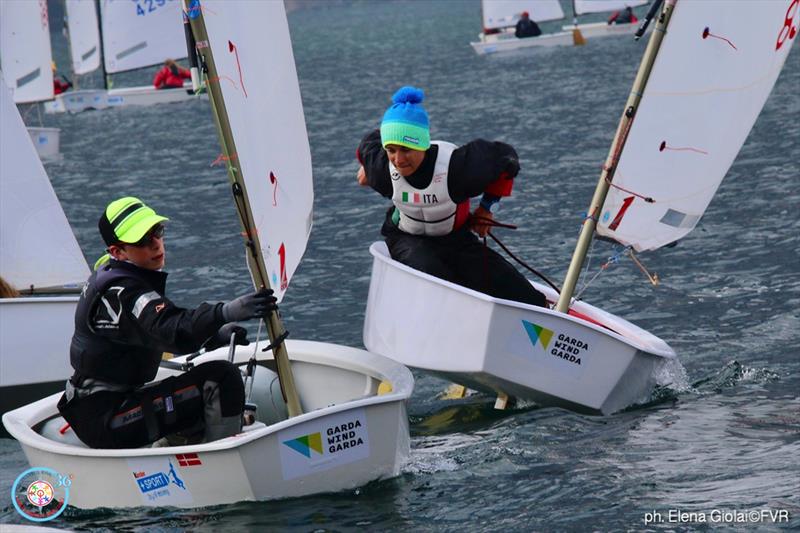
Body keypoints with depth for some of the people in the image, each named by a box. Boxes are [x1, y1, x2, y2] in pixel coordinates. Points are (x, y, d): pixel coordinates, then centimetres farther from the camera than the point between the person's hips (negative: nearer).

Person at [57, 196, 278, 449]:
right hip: (105, 420, -11)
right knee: (221, 378, -21)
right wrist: (228, 312, -52)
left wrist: (216, 335, 3)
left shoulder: (110, 272, 10)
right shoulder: (121, 291, -21)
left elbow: (160, 331, 19)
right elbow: (173, 331, -37)